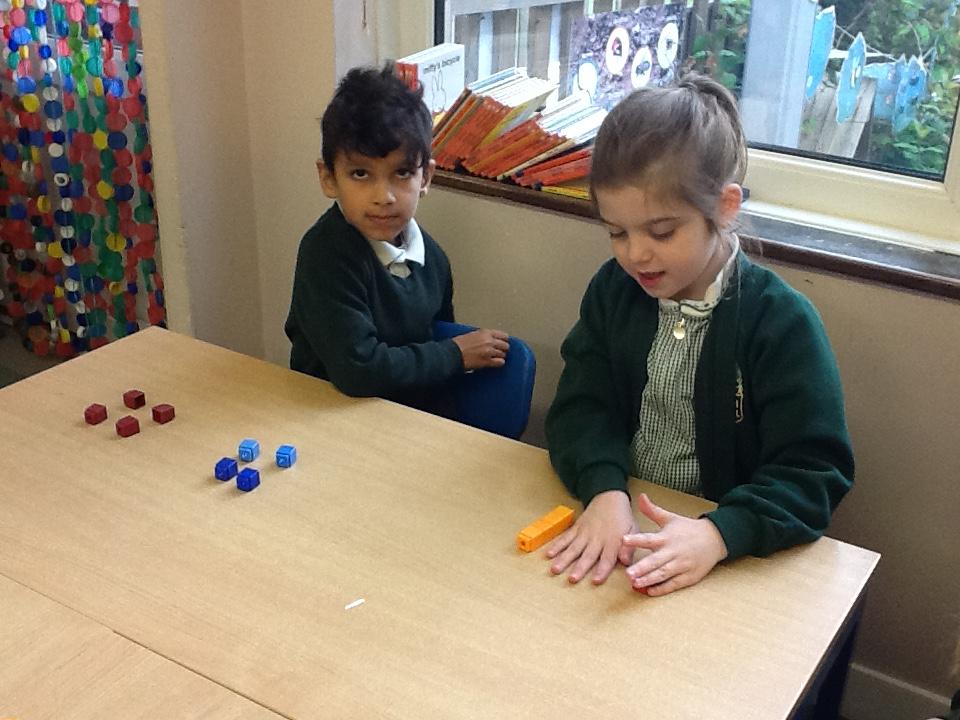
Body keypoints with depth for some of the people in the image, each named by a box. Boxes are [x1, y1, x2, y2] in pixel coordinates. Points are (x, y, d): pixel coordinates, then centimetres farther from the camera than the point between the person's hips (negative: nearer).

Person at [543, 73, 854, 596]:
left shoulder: (783, 323, -12)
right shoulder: (613, 290, 1)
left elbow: (814, 471, -14)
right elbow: (581, 408, -1)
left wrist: (719, 533, -30)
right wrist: (604, 490, -22)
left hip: (729, 553, -2)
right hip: (616, 522, 3)